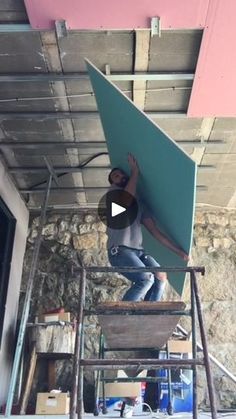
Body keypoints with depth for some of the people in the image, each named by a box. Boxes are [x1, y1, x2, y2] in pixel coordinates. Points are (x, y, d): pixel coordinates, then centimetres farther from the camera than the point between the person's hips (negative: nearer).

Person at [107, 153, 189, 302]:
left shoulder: (139, 203, 21)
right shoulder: (113, 191, 7)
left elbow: (156, 232, 15)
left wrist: (178, 251, 9)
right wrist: (135, 171, -1)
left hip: (138, 250, 6)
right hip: (119, 250, -6)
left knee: (161, 276, -12)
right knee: (146, 278, -23)